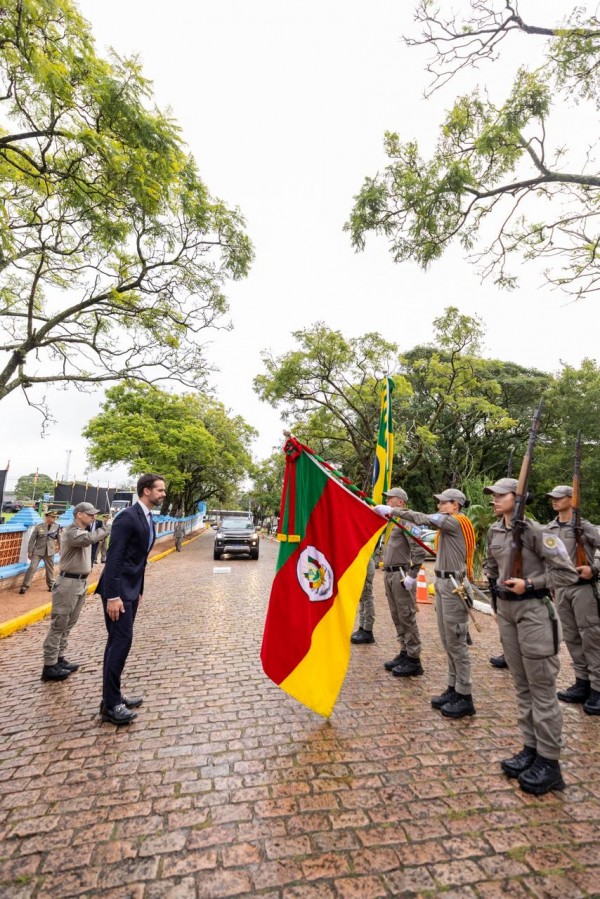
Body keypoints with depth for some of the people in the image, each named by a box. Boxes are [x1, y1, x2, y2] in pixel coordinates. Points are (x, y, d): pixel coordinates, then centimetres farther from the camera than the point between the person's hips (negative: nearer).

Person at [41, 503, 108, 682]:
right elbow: (88, 539, -37)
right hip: (68, 583, -9)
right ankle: (49, 667, 8)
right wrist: (104, 530, -23)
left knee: (68, 625, 16)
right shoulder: (70, 532, -16)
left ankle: (59, 660, 26)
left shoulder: (84, 531, 12)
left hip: (81, 582, 9)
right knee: (58, 625, -1)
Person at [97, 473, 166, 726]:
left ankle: (113, 696, 27)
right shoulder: (128, 516, -18)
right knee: (121, 641, -5)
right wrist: (113, 596, -24)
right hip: (118, 590, -9)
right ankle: (110, 705, 8)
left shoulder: (148, 519, 10)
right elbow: (113, 558, -22)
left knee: (119, 642, 15)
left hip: (131, 590, 9)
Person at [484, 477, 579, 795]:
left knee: (541, 688, 4)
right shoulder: (493, 532, 5)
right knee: (521, 686, 16)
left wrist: (529, 584, -19)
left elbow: (568, 573, -14)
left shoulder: (535, 531, -15)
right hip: (506, 610, 7)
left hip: (533, 610, -7)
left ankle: (549, 761, 17)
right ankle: (531, 748, 30)